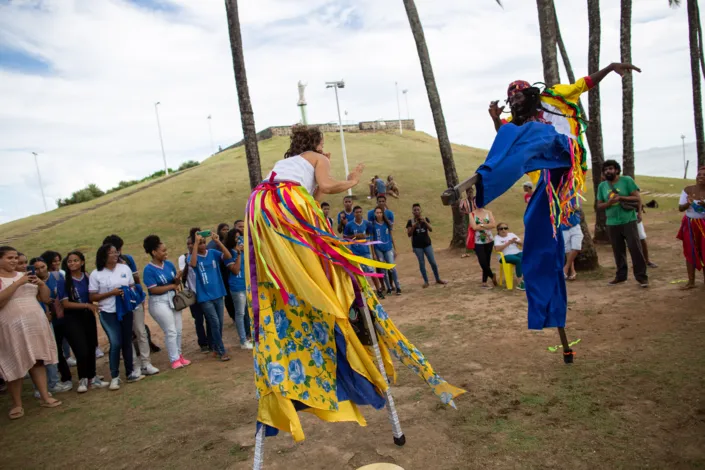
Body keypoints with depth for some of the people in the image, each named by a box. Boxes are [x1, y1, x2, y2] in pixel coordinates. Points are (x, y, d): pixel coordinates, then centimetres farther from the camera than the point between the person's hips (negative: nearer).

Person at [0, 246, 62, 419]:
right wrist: (17, 283, -22)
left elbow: (46, 299, 12)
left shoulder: (25, 276, 12)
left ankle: (45, 397, 14)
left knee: (38, 361, 7)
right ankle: (16, 404, 16)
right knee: (15, 366, 3)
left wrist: (41, 284, -6)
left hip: (35, 325, 4)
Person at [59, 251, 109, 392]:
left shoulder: (88, 278, 2)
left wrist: (93, 307, -4)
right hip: (72, 319, -4)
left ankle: (92, 378, 24)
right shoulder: (63, 281, -9)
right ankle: (83, 380, 14)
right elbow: (65, 303, -13)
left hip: (88, 316, 4)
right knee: (82, 350, -9)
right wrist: (87, 305, -18)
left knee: (91, 348, 8)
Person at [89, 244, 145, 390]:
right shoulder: (96, 274, -7)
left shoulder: (125, 268, 2)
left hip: (126, 311, 4)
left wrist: (130, 294, -11)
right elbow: (92, 297, -5)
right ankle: (114, 377, 6)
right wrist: (111, 293, -16)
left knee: (127, 342, 12)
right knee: (116, 343, -10)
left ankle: (130, 373, 25)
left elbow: (133, 287, 11)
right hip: (108, 314, -3)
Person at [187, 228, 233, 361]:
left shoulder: (213, 253, 1)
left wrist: (218, 241, -21)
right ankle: (221, 351, 3)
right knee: (215, 323, -7)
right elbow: (193, 264, -30)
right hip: (204, 297, -4)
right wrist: (196, 243, -29)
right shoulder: (192, 256, -6)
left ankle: (215, 347, 30)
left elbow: (228, 256, -14)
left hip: (218, 294, 4)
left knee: (219, 323, 11)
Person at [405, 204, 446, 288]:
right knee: (422, 263, 4)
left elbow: (431, 229, -11)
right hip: (417, 246, -1)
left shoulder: (425, 219, 0)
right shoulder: (410, 221, -4)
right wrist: (414, 226, -23)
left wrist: (425, 222, -26)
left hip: (427, 244, 1)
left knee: (433, 262, 4)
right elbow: (409, 234, -8)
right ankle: (426, 281, 13)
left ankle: (438, 279, 18)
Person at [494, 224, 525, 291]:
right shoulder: (497, 237, 4)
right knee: (519, 260, -34)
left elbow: (522, 244, 15)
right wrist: (509, 242, -16)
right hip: (506, 256, -5)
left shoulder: (511, 234, 19)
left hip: (518, 253, 5)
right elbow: (497, 249, -16)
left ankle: (525, 278, -26)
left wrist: (516, 241, -8)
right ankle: (520, 282, -30)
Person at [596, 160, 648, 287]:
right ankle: (621, 276, 21)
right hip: (612, 224, 3)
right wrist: (609, 202, -12)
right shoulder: (602, 186, 7)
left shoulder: (627, 180, -3)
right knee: (618, 251, 10)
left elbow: (638, 198, -6)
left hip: (629, 222, -3)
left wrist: (620, 197, -17)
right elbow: (599, 206, 8)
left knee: (635, 249, -3)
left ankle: (641, 276, 5)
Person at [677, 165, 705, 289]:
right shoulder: (688, 190, -4)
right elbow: (680, 208, -3)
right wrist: (688, 203, -23)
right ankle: (691, 281, 13)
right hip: (690, 224, 2)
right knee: (690, 252, 6)